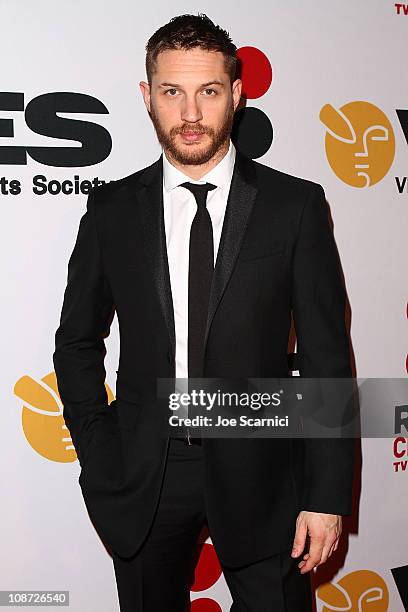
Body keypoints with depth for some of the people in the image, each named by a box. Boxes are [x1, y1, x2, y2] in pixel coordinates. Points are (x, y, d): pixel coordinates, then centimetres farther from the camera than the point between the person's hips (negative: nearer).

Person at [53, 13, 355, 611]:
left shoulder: (295, 204, -5)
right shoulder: (112, 210, 0)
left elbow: (326, 355, -4)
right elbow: (78, 343, 7)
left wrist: (327, 495, -7)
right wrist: (101, 466, 0)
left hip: (260, 476, -1)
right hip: (142, 478, 2)